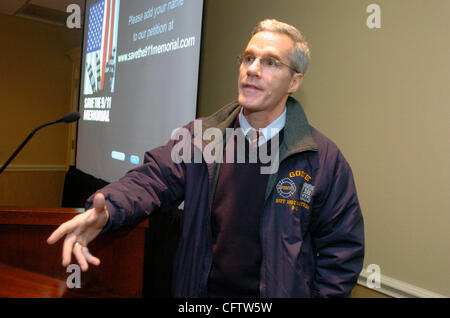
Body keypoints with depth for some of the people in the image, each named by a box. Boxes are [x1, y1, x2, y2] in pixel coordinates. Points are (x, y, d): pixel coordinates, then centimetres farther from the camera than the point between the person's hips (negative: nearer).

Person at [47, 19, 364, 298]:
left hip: (278, 291, -2)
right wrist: (105, 210, -30)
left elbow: (342, 249, -5)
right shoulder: (199, 136, -3)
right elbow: (155, 177, -11)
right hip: (199, 290, 3)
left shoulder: (324, 158, -10)